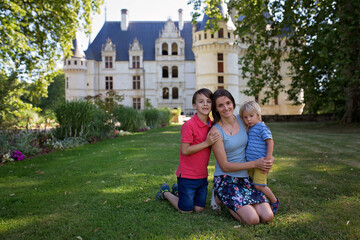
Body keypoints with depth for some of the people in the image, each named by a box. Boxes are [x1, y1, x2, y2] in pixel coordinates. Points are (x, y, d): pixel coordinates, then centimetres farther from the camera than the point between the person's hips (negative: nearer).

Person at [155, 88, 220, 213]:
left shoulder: (211, 125, 3)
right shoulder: (189, 125, -19)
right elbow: (185, 150, -21)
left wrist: (212, 141, -4)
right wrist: (206, 143, -22)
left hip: (202, 175, 7)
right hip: (187, 174, -6)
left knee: (199, 208, 14)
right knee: (186, 210, 7)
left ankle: (178, 189, 35)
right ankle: (165, 191, 30)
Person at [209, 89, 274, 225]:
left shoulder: (241, 120, 2)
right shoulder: (216, 131, -15)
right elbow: (225, 166, -14)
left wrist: (268, 159, -2)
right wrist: (255, 164, -16)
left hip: (245, 178, 6)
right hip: (225, 180, -5)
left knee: (268, 217, -6)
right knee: (253, 219, -18)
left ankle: (227, 199, 14)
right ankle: (220, 198, 8)